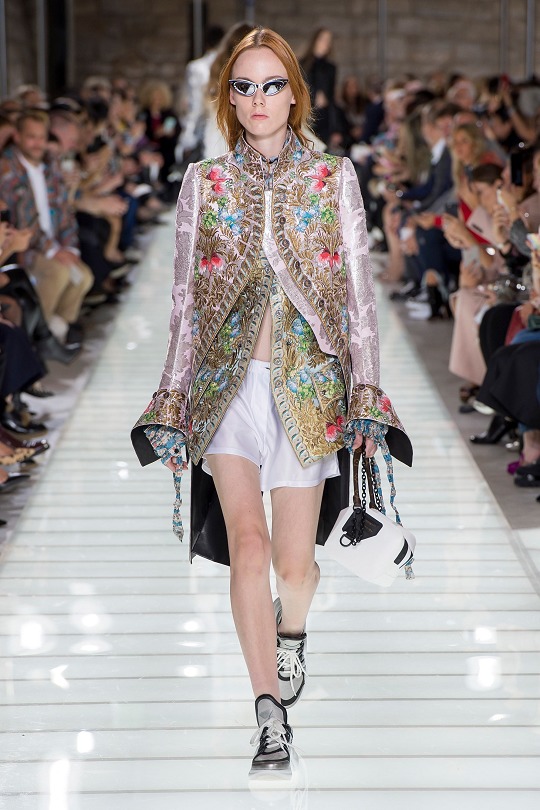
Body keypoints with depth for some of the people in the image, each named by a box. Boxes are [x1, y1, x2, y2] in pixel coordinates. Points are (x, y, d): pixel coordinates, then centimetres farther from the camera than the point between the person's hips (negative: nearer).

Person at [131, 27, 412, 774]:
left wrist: (365, 392, -3)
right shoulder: (203, 183, 7)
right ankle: (272, 718, -8)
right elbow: (185, 301, 9)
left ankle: (291, 631, 39)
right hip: (229, 384, 0)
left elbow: (359, 294, 4)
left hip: (309, 383, 0)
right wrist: (173, 400, 5)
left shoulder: (334, 178, 5)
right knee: (248, 544, -16)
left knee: (294, 561, 1)